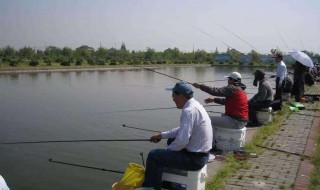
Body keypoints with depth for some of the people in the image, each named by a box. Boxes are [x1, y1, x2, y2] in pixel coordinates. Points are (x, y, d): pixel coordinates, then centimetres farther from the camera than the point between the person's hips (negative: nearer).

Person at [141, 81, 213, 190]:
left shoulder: (189, 111, -23)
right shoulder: (195, 105, 8)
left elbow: (182, 141, -27)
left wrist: (167, 150, -9)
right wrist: (162, 135, 16)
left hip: (194, 158, -10)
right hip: (201, 154, 10)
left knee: (154, 155, -8)